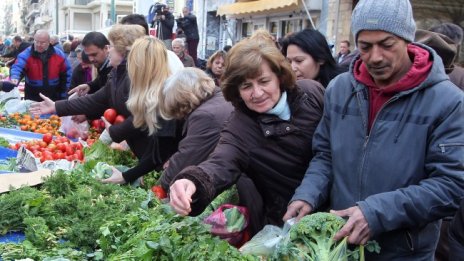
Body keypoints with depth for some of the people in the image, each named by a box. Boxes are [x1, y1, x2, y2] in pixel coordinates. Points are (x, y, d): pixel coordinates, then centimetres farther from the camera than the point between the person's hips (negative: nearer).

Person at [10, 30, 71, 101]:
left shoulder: (58, 55, -4)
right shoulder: (27, 54, -11)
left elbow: (66, 73, 4)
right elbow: (17, 67, -28)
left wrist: (64, 94, 3)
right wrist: (15, 77, -52)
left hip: (54, 97, 1)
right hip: (32, 97, -1)